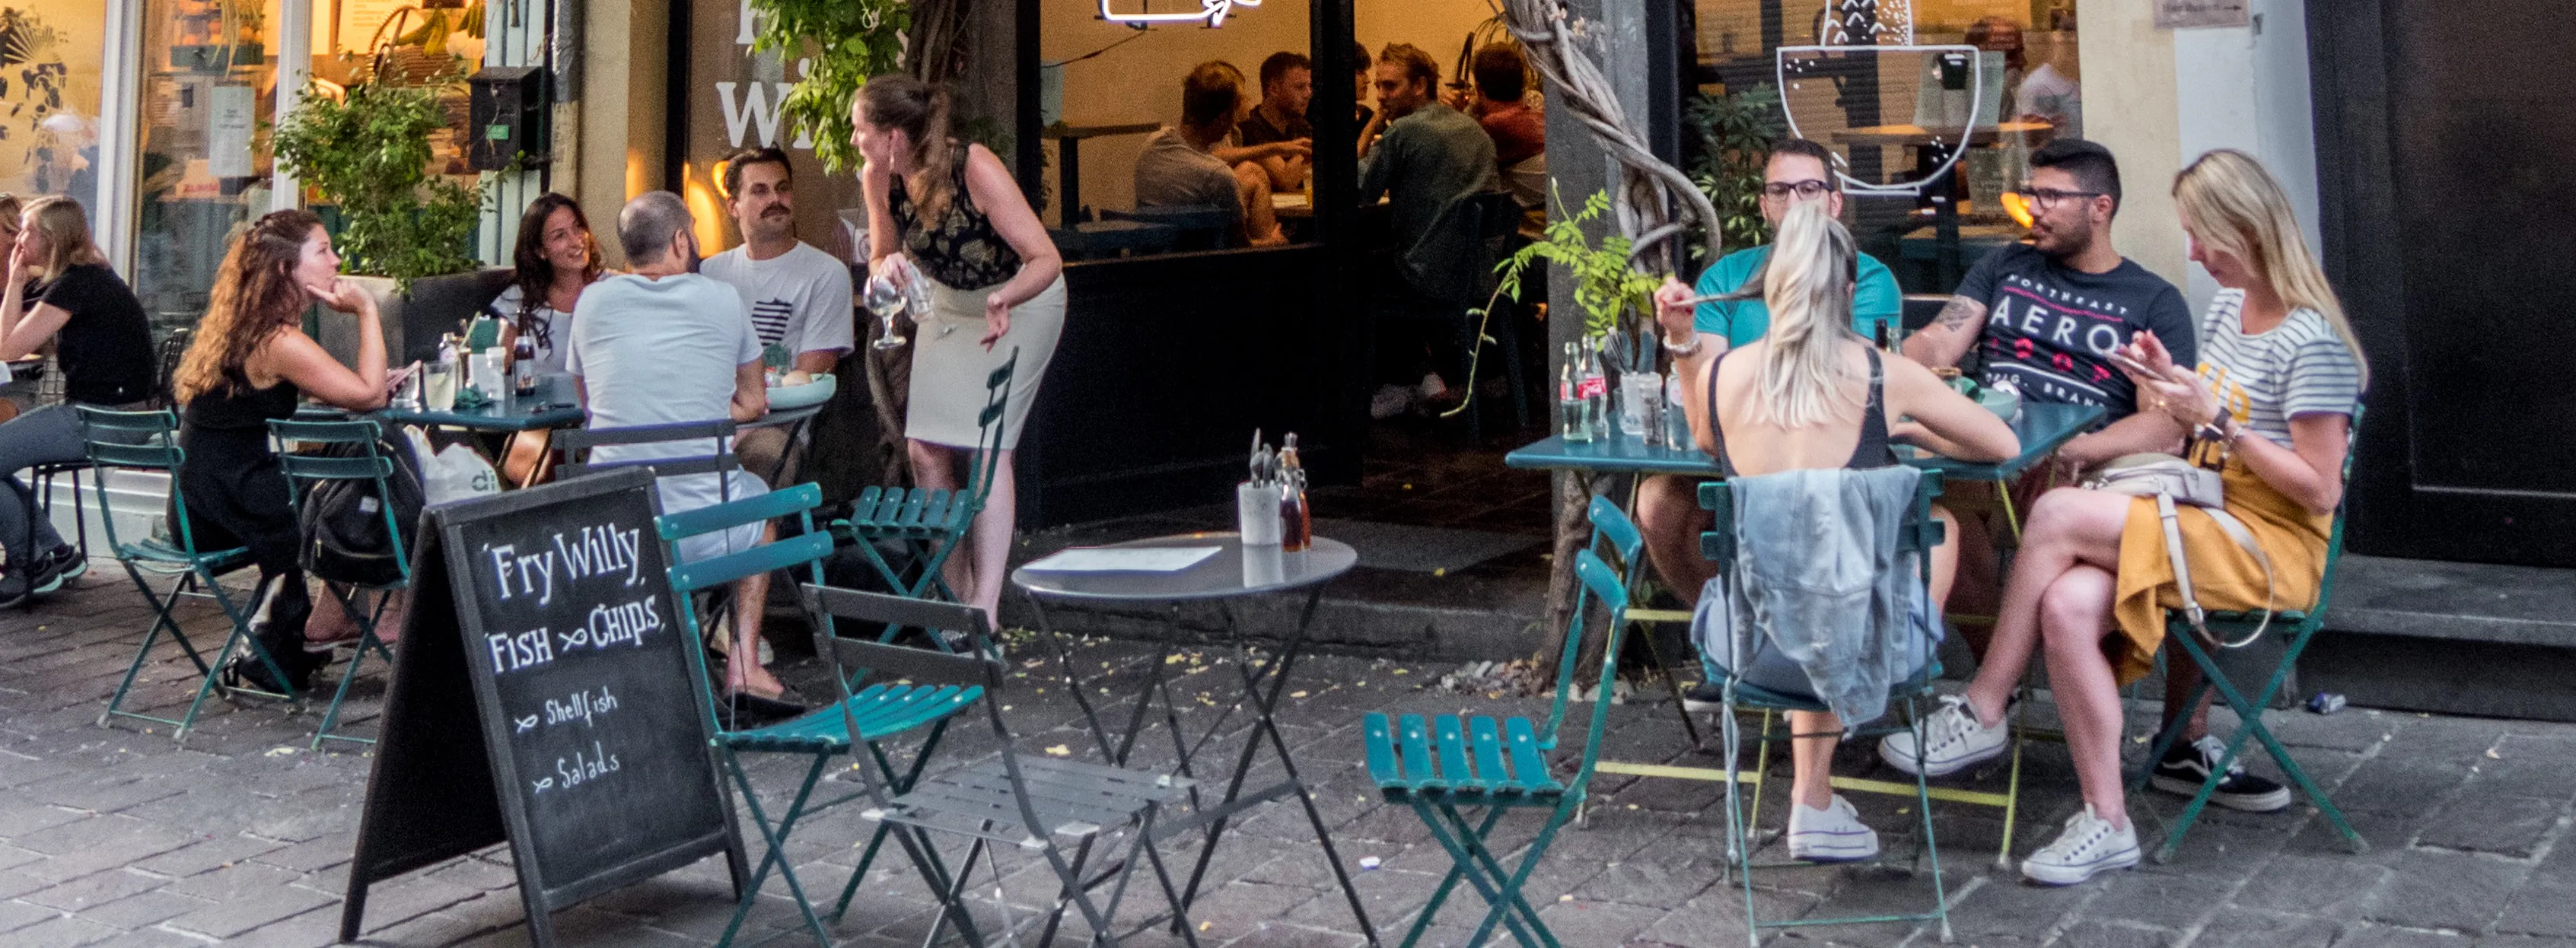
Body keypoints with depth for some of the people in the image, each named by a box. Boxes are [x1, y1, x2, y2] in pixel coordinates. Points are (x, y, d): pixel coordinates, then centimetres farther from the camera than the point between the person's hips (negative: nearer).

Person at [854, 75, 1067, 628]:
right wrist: (887, 266, -26)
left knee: (987, 443, -14)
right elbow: (880, 260, -1)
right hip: (949, 303, 6)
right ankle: (956, 591, 13)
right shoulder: (879, 180, -17)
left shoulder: (975, 170, -33)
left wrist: (1004, 301, -52)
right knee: (926, 448, -2)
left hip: (1020, 299, -6)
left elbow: (1047, 260, -33)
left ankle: (985, 608, -12)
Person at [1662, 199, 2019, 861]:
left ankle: (1814, 806, 41)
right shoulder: (1881, 375, -5)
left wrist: (1681, 345, 20)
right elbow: (2004, 446, 10)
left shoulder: (1722, 371, 1)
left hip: (1754, 648, 3)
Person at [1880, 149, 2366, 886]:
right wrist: (2166, 385, 1)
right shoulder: (2225, 309, 14)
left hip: (2272, 547, -8)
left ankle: (1982, 712, -12)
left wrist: (2214, 422, -21)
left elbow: (2320, 490, -16)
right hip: (2207, 522, 8)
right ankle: (2106, 824, -16)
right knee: (2069, 604, -23)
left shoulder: (2311, 341, -12)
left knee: (2059, 513, -25)